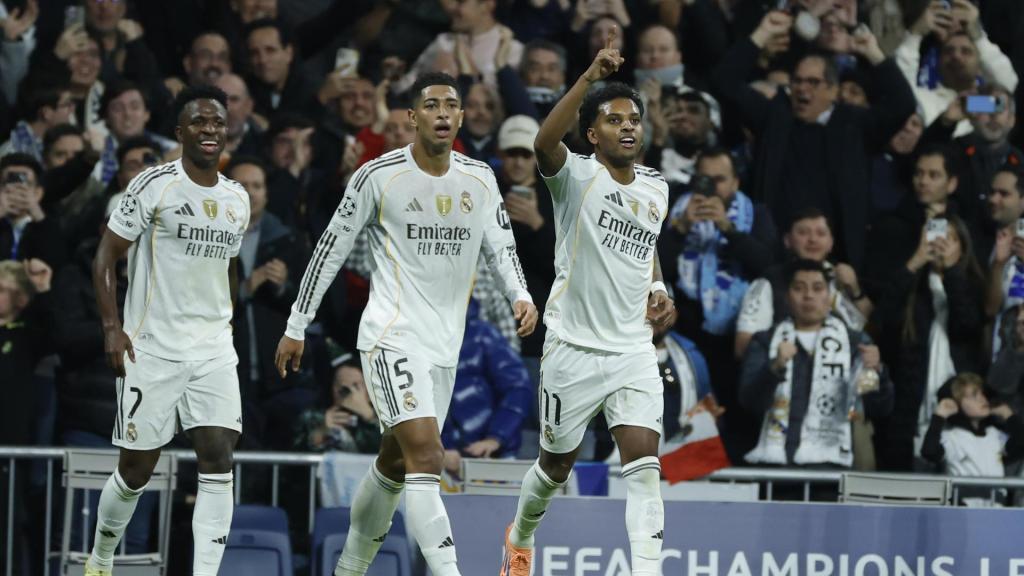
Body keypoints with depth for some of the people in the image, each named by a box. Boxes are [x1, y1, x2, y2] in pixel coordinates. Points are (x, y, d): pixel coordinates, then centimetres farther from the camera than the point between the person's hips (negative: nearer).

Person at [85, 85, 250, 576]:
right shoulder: (155, 185, -7)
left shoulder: (237, 199, 10)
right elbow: (106, 255, -6)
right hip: (152, 349, -4)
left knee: (218, 459, -12)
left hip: (214, 351, 4)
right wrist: (112, 327, -16)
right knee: (136, 469, 4)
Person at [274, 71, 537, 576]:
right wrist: (296, 327, 1)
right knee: (426, 457, -20)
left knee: (395, 462, 17)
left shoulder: (479, 179, 6)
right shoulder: (379, 176, -8)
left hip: (445, 344, 6)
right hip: (392, 338, -6)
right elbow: (331, 249, -1)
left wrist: (521, 297, -6)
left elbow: (500, 246, 15)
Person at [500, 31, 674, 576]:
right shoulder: (576, 177, -8)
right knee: (556, 465, 14)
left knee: (644, 465, -14)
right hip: (573, 347, -3)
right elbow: (544, 142, -32)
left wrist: (658, 288, 8)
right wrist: (591, 77, -41)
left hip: (634, 351, 3)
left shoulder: (656, 191, 9)